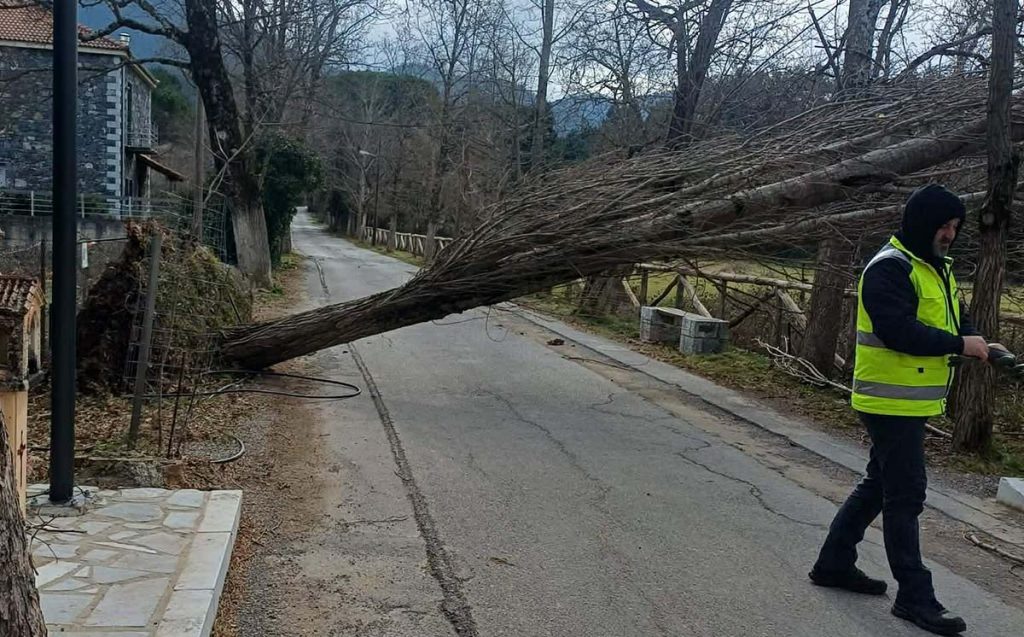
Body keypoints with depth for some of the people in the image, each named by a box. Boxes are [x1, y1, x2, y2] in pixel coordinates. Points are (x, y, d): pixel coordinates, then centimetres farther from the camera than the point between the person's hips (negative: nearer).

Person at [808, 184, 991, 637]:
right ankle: (914, 597, 6)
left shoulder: (938, 268, 16)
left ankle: (834, 564, 29)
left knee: (878, 486, 17)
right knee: (905, 496, -3)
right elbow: (899, 331, -27)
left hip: (912, 402, 10)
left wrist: (980, 343, -4)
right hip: (891, 402, -10)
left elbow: (955, 318, 18)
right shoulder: (890, 268, -17)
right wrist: (960, 345, -19)